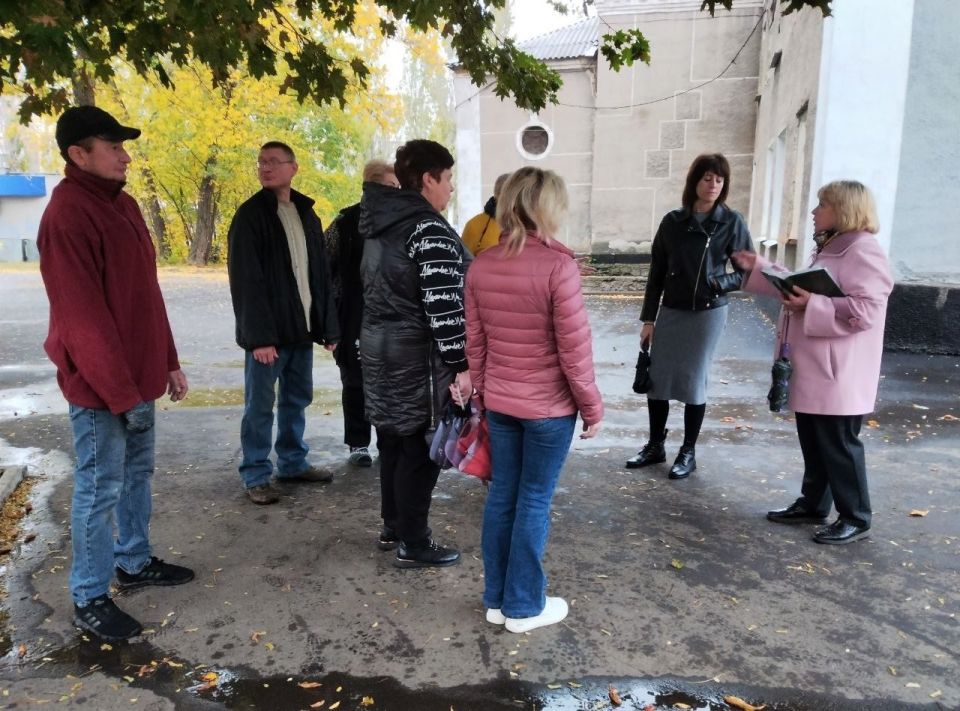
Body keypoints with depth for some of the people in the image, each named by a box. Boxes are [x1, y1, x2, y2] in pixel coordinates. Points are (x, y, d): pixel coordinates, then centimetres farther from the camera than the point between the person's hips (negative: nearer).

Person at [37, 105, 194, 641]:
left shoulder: (123, 204, 11)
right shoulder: (67, 216, -18)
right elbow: (83, 316, -21)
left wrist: (168, 362, 14)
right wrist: (122, 391, -20)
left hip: (138, 375, 9)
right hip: (101, 384, -8)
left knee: (138, 471, 18)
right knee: (101, 487, 2)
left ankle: (135, 562, 35)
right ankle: (90, 599, 17)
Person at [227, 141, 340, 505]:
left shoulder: (307, 214, 12)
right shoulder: (250, 215, -8)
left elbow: (321, 275, 12)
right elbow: (245, 282, -14)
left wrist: (328, 325, 6)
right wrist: (258, 336, -21)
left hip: (302, 328, 6)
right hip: (267, 333, -6)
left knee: (297, 399, 15)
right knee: (260, 405, 3)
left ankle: (294, 462, 29)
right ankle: (256, 475, 14)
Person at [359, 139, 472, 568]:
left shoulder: (381, 225, 11)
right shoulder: (429, 230, -17)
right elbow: (444, 305, -23)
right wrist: (460, 364, -19)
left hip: (380, 346, 9)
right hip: (417, 356, -9)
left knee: (393, 442, 18)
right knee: (419, 449, 1)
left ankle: (392, 528, 31)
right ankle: (413, 544, 13)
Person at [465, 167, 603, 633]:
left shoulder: (480, 265, -1)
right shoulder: (558, 265, -18)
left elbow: (474, 343, 5)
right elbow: (574, 348, -16)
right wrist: (592, 405, -4)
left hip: (499, 403, 5)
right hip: (549, 406, -5)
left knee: (501, 495, 15)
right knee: (534, 501, 7)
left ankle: (496, 599, 28)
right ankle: (524, 607, 22)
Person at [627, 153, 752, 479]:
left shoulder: (732, 222, -4)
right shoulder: (673, 221, 2)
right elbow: (656, 273, 4)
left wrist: (719, 284, -19)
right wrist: (648, 319, 3)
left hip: (708, 314, -3)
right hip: (670, 312, 3)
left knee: (693, 380, 4)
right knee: (657, 379, 6)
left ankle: (688, 452, 20)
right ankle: (655, 445, 23)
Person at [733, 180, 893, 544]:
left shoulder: (863, 252, -17)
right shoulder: (829, 248, 15)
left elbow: (865, 311, -25)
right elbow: (804, 287, 23)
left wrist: (812, 306, -27)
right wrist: (756, 268, 17)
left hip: (838, 374, -10)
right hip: (813, 369, 10)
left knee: (839, 445, 1)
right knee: (813, 442, 17)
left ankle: (855, 518, 16)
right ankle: (812, 504, 30)